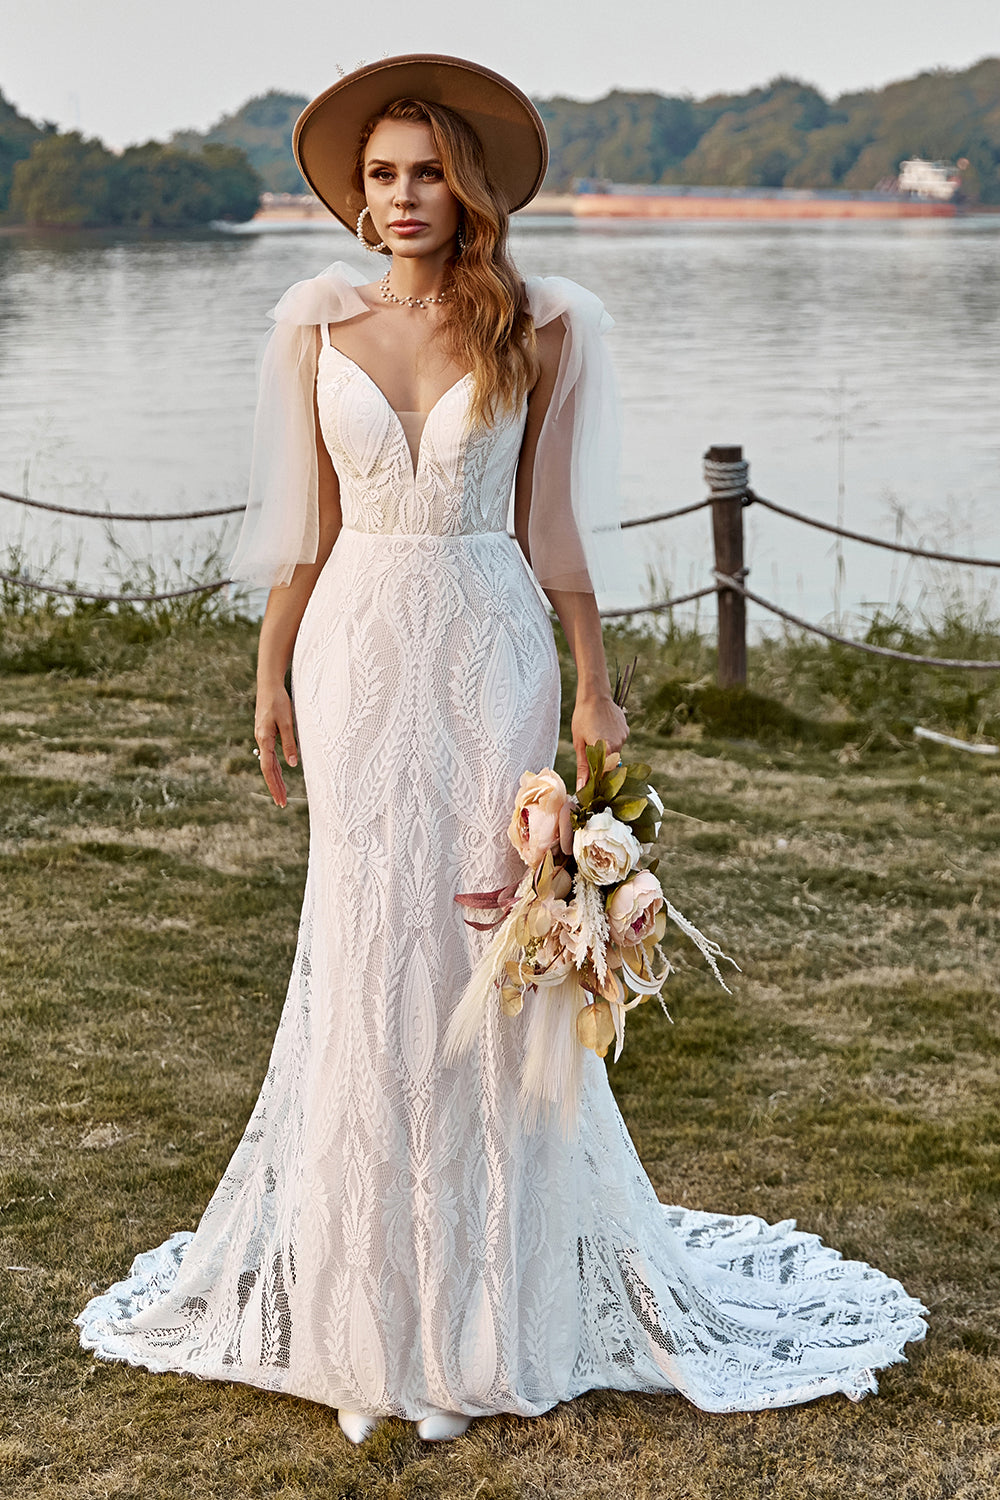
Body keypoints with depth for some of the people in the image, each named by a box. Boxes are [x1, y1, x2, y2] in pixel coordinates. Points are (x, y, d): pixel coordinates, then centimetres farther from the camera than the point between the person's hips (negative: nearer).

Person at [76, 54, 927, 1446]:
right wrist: (272, 672, 7)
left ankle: (506, 1272, 15)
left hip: (489, 648, -1)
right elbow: (304, 518, 8)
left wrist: (595, 685, 0)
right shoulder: (318, 317, 3)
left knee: (489, 933, 0)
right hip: (358, 647, 2)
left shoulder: (544, 327, -1)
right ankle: (366, 1266, 19)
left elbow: (555, 522, 3)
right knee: (366, 942, 6)